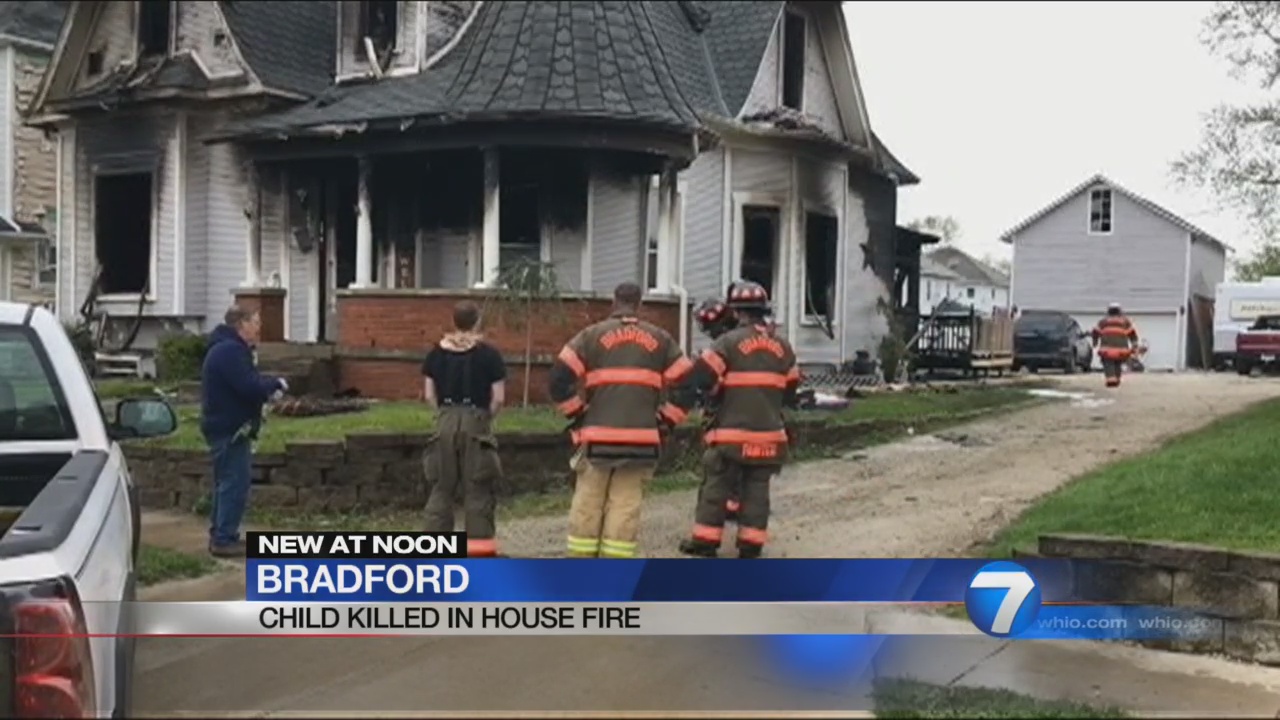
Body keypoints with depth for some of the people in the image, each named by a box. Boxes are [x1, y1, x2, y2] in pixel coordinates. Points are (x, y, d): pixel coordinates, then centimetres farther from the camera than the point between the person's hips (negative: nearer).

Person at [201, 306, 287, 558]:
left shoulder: (227, 348, 17)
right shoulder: (231, 350, -19)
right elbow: (249, 386, -26)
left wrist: (268, 388, 2)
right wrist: (276, 384, -10)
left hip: (225, 426, 11)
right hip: (231, 428, -11)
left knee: (226, 483, 16)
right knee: (235, 484, -8)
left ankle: (220, 536, 23)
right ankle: (224, 540, -6)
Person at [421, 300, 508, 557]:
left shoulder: (437, 352, 5)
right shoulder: (488, 353, -4)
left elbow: (429, 395, 5)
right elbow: (498, 398, -6)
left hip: (445, 424, 3)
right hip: (476, 424, -3)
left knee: (441, 487, 10)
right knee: (477, 489, 4)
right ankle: (480, 548, 7)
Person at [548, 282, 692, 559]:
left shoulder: (592, 335, 3)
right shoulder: (659, 339, 9)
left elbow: (559, 379, -5)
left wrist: (577, 413, 6)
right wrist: (665, 420, 12)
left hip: (598, 436, -1)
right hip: (642, 439, 1)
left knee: (587, 505, 7)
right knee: (626, 507, 4)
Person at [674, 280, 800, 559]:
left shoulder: (729, 342, -9)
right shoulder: (782, 347, 8)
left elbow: (697, 378, -12)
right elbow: (791, 390, 17)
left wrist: (674, 411, -4)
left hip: (733, 433, -4)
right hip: (769, 434, 4)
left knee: (716, 486, 5)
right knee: (756, 489, 11)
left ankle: (705, 541, 9)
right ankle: (751, 544, 12)